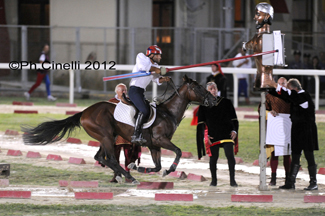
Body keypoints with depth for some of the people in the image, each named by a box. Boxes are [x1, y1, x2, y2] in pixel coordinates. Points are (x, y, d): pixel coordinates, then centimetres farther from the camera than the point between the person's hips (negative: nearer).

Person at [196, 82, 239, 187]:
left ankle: (232, 180, -5)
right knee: (213, 157, 3)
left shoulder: (226, 102, 8)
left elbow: (233, 118, 11)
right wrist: (205, 135, -4)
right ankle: (214, 180, 15)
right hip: (212, 135, 0)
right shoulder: (204, 105, 6)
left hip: (227, 134, 0)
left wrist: (234, 130, -2)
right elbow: (201, 122, 7)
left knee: (230, 156, -10)